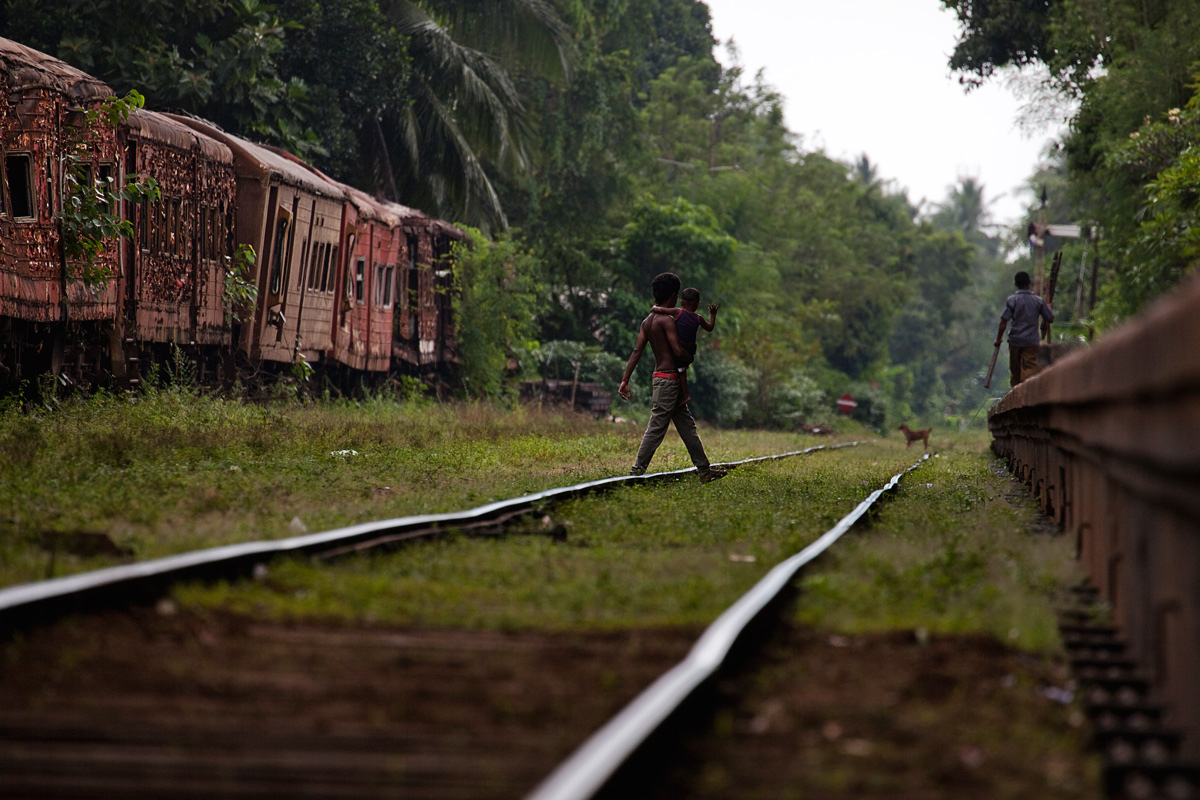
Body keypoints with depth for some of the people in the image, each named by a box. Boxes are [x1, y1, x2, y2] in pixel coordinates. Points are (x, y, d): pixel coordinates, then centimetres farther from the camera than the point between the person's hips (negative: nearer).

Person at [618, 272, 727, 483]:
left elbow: (636, 351, 7)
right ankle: (636, 472, -7)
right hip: (668, 379, -10)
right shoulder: (666, 319, -14)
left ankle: (704, 470, 18)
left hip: (662, 377, 10)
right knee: (656, 428, -8)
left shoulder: (647, 321, 12)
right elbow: (678, 351, -19)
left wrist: (625, 380, 4)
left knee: (687, 426, 13)